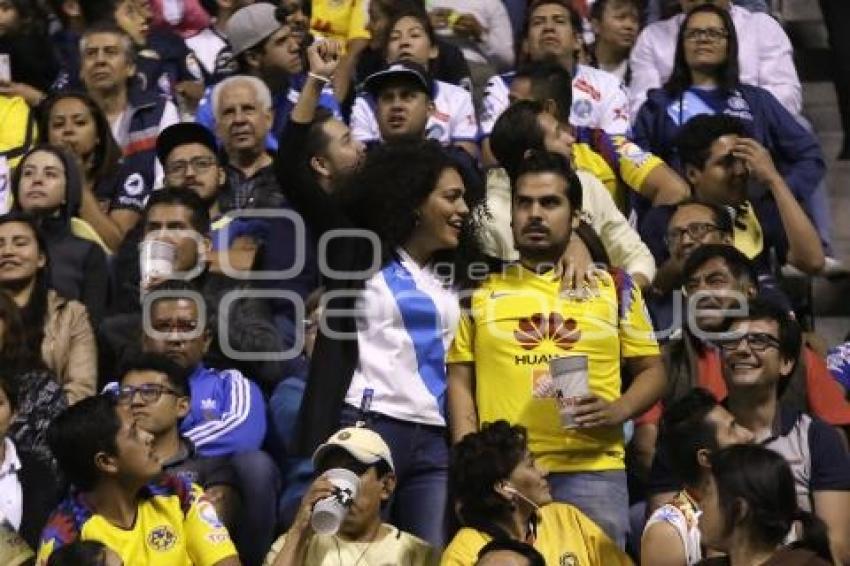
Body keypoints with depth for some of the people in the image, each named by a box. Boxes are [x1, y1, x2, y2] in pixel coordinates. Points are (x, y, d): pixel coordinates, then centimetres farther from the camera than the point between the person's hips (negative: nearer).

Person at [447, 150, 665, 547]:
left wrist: (616, 411, -8)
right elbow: (460, 382, 9)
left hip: (592, 471, 0)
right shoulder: (483, 290, 11)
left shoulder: (614, 288, 10)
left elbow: (651, 372, 12)